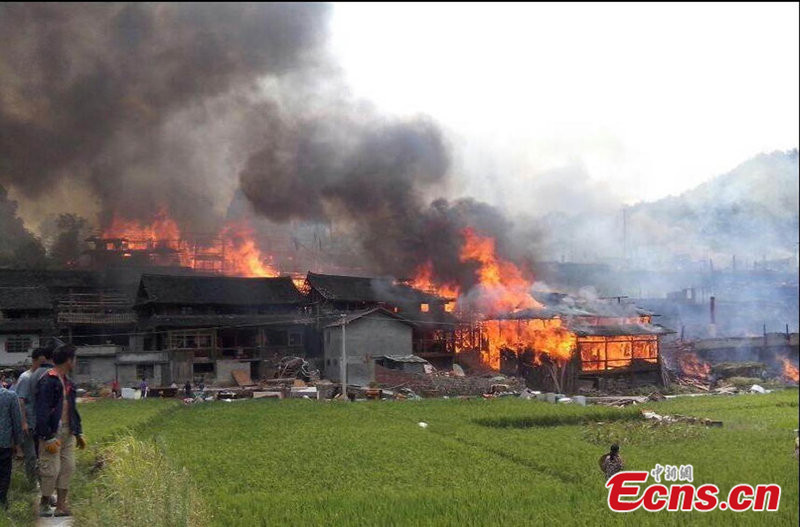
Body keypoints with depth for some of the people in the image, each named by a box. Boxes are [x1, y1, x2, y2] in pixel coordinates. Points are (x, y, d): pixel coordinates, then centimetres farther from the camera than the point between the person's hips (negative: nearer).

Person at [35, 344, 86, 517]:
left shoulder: (67, 381, 15)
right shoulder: (47, 381, -14)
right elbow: (42, 412, -18)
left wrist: (78, 433, 19)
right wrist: (48, 438, -21)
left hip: (68, 431, 9)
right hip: (53, 432, -9)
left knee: (68, 467, 7)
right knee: (52, 469, -4)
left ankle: (61, 505, 13)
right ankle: (44, 503, 14)